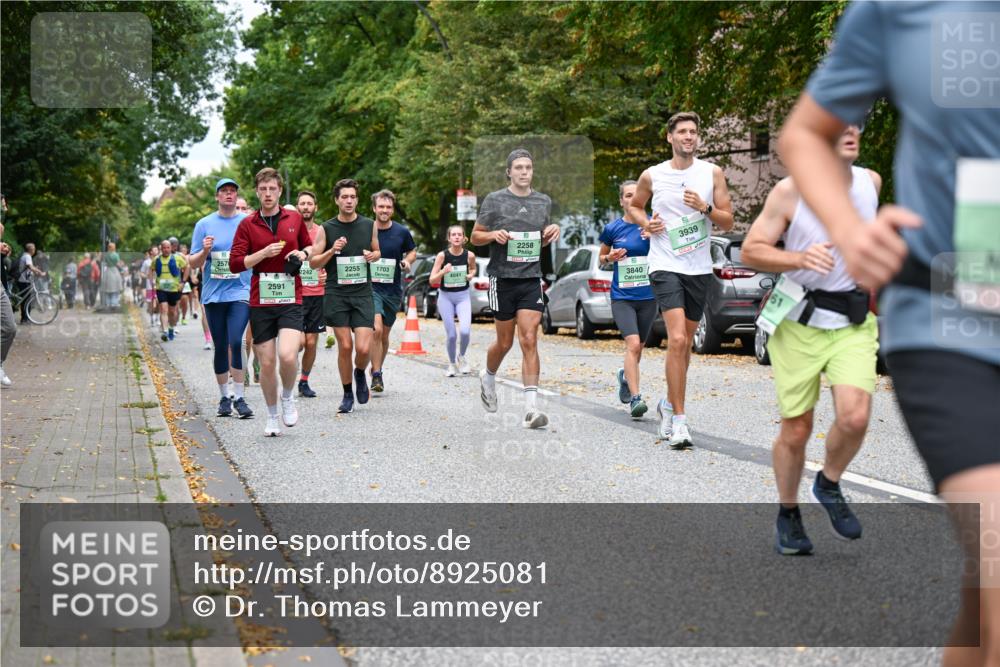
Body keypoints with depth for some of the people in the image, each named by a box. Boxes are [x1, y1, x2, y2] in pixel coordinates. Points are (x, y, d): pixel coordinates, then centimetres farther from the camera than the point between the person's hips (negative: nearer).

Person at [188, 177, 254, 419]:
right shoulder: (204, 224, 7)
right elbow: (193, 264, 7)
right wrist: (204, 251, -12)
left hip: (240, 292, -2)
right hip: (213, 294, 2)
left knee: (236, 342, -17)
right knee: (220, 347, 7)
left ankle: (239, 396, -11)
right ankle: (224, 396, 19)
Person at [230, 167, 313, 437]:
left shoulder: (295, 219, 6)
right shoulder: (247, 224, 1)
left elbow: (308, 245, 23)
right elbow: (235, 264, -3)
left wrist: (303, 254, 1)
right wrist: (264, 253, -14)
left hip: (290, 301, 0)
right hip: (260, 303, 0)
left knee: (287, 356, -21)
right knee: (267, 364, 4)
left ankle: (288, 397, 9)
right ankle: (272, 416, 23)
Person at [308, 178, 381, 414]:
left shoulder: (369, 225, 4)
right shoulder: (326, 229, 0)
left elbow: (377, 251, 20)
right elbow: (314, 262, 3)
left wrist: (372, 255, -4)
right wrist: (332, 251, -15)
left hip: (363, 294, 1)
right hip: (336, 294, -1)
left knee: (363, 348, -10)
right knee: (345, 346, 0)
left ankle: (360, 374, 24)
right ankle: (348, 394, 17)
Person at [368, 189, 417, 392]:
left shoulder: (402, 232, 1)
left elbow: (412, 252, 17)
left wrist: (407, 262, -4)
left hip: (393, 289, 3)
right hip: (370, 286, -3)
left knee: (384, 335, 13)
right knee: (376, 329, -21)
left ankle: (376, 370, 33)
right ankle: (376, 374, -15)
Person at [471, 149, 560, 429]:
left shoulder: (544, 201, 10)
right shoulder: (494, 200, -1)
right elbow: (475, 236, 4)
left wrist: (552, 232, 0)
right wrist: (494, 235, -16)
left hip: (531, 279, 2)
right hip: (503, 278, -2)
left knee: (529, 341, -9)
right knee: (505, 342, 8)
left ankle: (531, 408, -13)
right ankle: (488, 377, 41)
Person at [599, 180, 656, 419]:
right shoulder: (612, 228, 1)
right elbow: (602, 256, 15)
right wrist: (610, 257, -8)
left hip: (647, 296, 2)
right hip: (621, 297, -2)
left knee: (637, 347, 15)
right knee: (633, 344, -19)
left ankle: (625, 376, 46)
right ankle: (635, 398, -20)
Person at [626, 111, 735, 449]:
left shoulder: (713, 173, 4)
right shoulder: (652, 176, 2)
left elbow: (728, 222, 4)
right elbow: (633, 205, 20)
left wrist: (705, 208, -15)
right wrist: (646, 223, -1)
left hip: (699, 269, 3)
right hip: (665, 266, -3)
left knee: (686, 343, 12)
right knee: (677, 340, -17)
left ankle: (669, 403, 33)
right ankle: (679, 421, -15)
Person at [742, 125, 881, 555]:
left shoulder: (871, 182, 2)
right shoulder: (790, 191, -12)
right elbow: (751, 250, -12)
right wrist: (801, 258, -27)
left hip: (853, 324, 3)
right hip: (799, 323, -3)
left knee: (854, 417, -17)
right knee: (796, 430, 4)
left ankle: (829, 485, 14)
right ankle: (788, 515, 28)